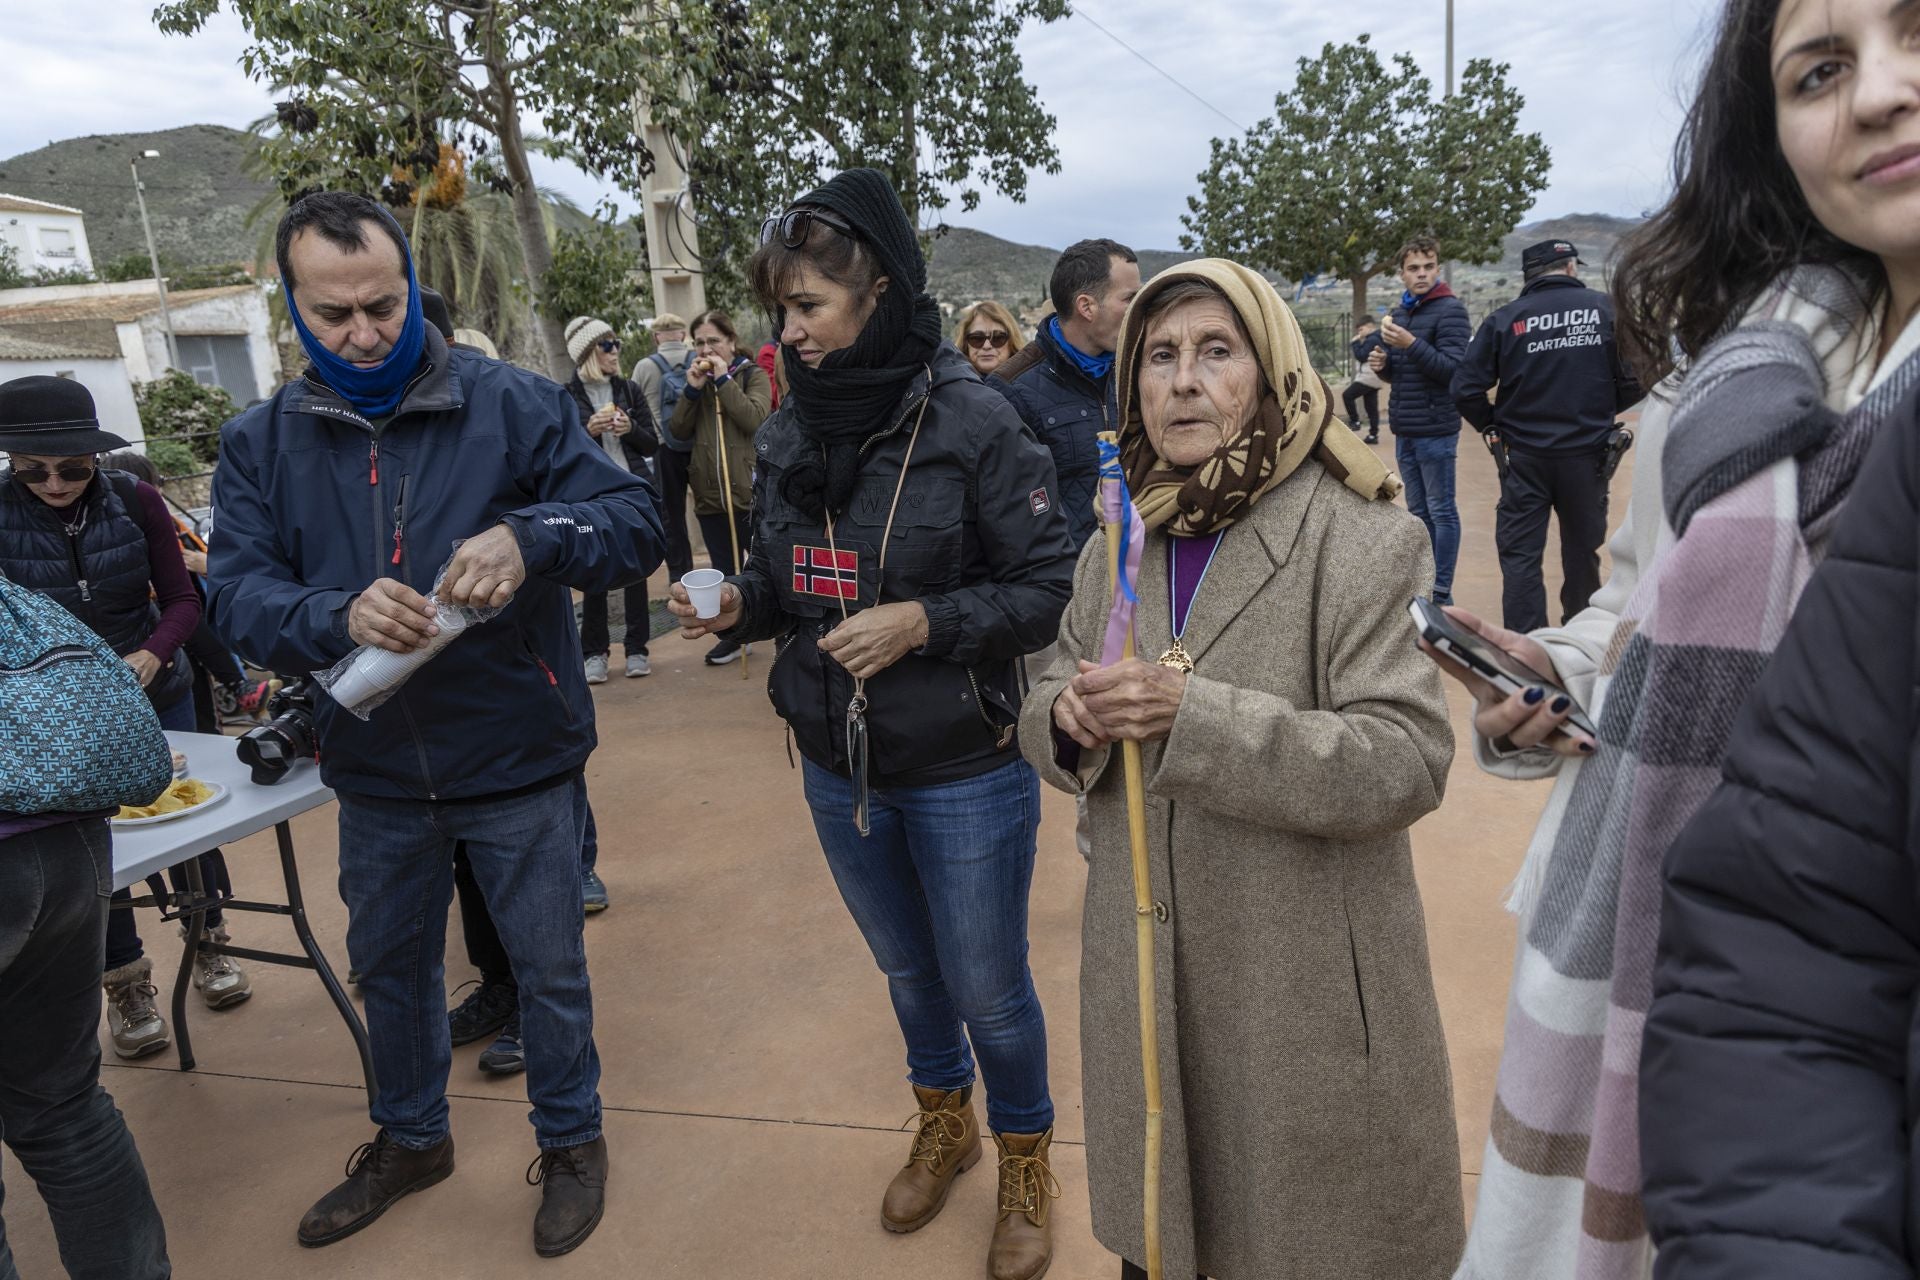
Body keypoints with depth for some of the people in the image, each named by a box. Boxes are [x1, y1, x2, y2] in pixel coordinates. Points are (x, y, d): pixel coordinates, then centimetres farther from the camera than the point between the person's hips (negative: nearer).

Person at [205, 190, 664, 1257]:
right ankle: (409, 1140, 49)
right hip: (375, 774, 4)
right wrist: (336, 615, -29)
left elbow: (636, 521, -13)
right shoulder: (260, 444, 0)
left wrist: (529, 534, -33)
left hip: (519, 766, -3)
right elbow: (237, 593, -7)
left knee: (549, 969, 12)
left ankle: (570, 1139, 38)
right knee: (388, 967, 23)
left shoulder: (515, 405, -9)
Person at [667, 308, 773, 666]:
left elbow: (755, 419, -18)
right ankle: (731, 635, 24)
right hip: (709, 495, 5)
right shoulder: (697, 379, 14)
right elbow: (678, 432, 4)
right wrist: (693, 390, -7)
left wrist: (723, 379, -15)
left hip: (749, 491, -5)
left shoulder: (753, 374, 0)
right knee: (725, 570, 13)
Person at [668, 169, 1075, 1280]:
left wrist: (927, 621, -26)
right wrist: (742, 604, -10)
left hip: (963, 775, -5)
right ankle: (945, 1126, 51)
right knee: (908, 972, 24)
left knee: (988, 989, 12)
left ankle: (1026, 1167, 40)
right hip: (841, 771, 5)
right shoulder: (792, 433, 0)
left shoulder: (973, 423, -16)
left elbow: (1048, 590, -14)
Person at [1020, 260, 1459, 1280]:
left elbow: (1406, 761, -21)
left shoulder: (1364, 542, -13)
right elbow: (1047, 702, 12)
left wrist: (1194, 715, -29)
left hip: (1305, 985, -5)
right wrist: (1069, 717, -13)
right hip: (1142, 974, 5)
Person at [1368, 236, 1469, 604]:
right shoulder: (1399, 313, 14)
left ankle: (1441, 593, 3)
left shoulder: (1450, 310, -8)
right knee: (1417, 511, 13)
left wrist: (1411, 344, -26)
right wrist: (1381, 364, -1)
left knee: (1441, 511, -2)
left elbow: (1452, 369, -16)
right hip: (1404, 431, 7)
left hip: (1435, 430, -7)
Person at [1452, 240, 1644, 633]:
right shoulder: (1606, 308, -4)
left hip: (1524, 457, -1)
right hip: (1588, 454, 2)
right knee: (1582, 552, 16)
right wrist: (1601, 410, 13)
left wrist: (1494, 426, 8)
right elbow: (1636, 379, -6)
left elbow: (1466, 389, -9)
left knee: (1520, 556, 3)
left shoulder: (1504, 319, -5)